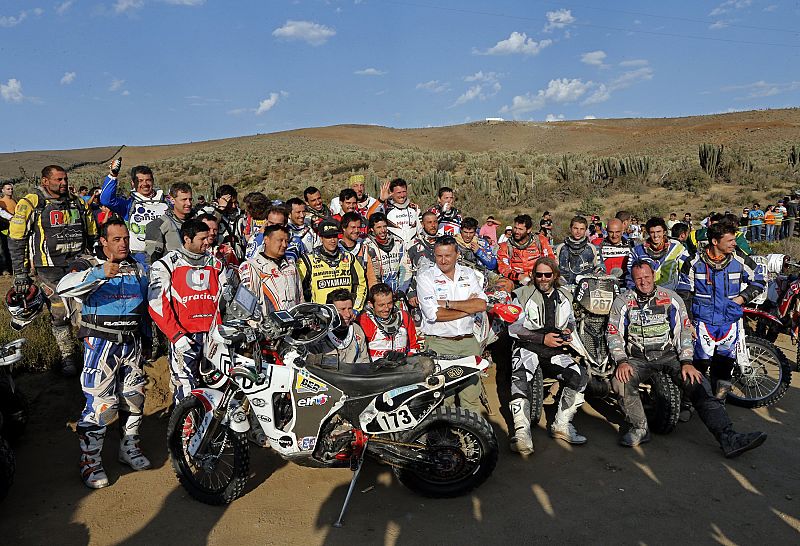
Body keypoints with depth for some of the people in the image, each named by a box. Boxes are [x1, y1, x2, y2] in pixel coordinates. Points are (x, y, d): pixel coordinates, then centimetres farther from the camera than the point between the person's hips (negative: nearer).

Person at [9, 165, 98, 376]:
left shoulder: (77, 203, 10)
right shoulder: (30, 204, -3)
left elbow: (91, 234, 20)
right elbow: (16, 240, -2)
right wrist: (20, 274, -4)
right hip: (50, 269, -3)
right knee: (60, 314, 1)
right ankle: (67, 356, 14)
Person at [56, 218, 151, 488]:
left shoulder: (139, 269, 12)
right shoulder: (91, 269, -4)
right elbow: (63, 288, -25)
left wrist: (149, 336, 22)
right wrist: (99, 274, -39)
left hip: (132, 342, 5)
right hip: (101, 342, -5)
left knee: (133, 398, 13)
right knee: (99, 402, -7)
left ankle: (130, 448, 31)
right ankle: (90, 461, 8)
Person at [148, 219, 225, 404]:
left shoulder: (216, 264, 16)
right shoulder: (165, 265, 2)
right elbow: (157, 304, -5)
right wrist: (177, 336, -12)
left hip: (213, 336, 4)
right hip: (184, 337, -4)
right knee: (185, 391, -7)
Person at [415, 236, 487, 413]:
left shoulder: (469, 274, 11)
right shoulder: (425, 276, -1)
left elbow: (482, 304, -4)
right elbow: (434, 314, -13)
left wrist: (447, 303, -11)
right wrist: (468, 307, -6)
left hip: (468, 341, 3)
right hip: (439, 343, -3)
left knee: (472, 395, 6)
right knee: (443, 399, -5)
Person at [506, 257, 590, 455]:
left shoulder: (564, 296, 18)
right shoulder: (523, 295, 5)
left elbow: (571, 320, 34)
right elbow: (513, 328, -2)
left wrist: (567, 330, 8)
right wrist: (542, 338, -11)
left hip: (556, 349, 4)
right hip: (528, 347, -3)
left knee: (580, 375, -23)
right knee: (519, 378, -34)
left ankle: (562, 425, -12)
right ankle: (522, 432, -36)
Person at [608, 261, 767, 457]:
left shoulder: (671, 298, 7)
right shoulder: (622, 302, 4)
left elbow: (684, 331, 5)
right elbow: (614, 334, 1)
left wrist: (686, 362, -6)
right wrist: (622, 362, -13)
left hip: (670, 355, 1)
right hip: (637, 358, -1)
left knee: (698, 385, -21)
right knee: (621, 382, -30)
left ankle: (728, 438, -24)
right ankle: (639, 428, -13)